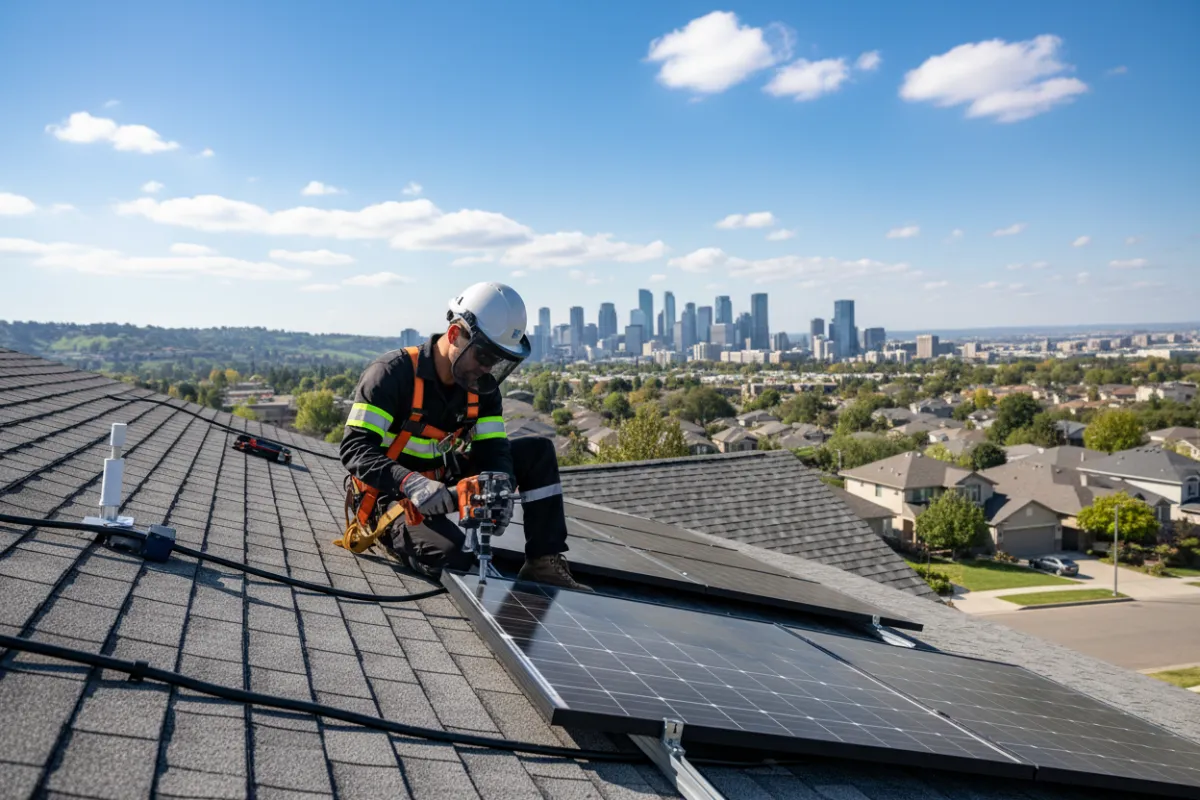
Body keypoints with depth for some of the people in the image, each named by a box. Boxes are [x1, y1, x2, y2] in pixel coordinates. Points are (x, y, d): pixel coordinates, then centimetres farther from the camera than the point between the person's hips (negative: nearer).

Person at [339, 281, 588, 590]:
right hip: (396, 496, -7)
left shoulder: (481, 387, -1)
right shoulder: (393, 374, -22)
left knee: (537, 452, -5)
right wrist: (411, 484, -44)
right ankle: (399, 536, -1)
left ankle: (544, 563, -5)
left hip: (442, 482, 7)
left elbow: (493, 450, -7)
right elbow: (355, 448, -27)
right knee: (452, 556, -35)